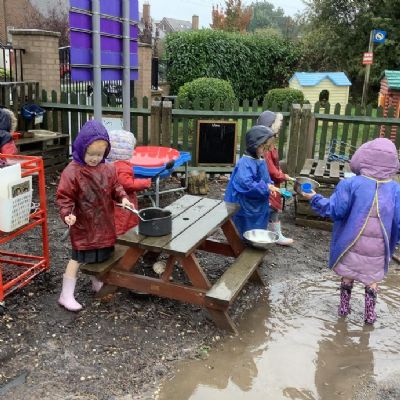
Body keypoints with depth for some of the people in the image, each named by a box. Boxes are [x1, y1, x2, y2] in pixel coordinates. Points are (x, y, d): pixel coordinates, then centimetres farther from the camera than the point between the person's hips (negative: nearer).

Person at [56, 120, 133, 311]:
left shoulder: (107, 169, 0)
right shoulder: (72, 171, -18)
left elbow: (114, 186, 11)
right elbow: (64, 196, -17)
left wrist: (123, 197, -8)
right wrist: (67, 213, -31)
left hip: (104, 223, 6)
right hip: (83, 224, -6)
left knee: (102, 254, 19)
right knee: (78, 257, -1)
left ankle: (98, 283, 42)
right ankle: (66, 295, 10)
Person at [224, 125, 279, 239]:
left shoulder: (261, 161, 7)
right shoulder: (245, 163, -23)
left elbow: (265, 179, 20)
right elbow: (245, 184, -32)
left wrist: (270, 185, -2)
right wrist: (266, 188, -26)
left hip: (258, 208, 9)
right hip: (245, 208, -9)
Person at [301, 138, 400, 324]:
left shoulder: (351, 184, -15)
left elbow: (334, 210, -12)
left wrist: (314, 198, 2)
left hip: (352, 244, -1)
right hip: (378, 248, 1)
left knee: (347, 275, 19)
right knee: (372, 279, 20)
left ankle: (344, 307, 32)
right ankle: (370, 313, 27)